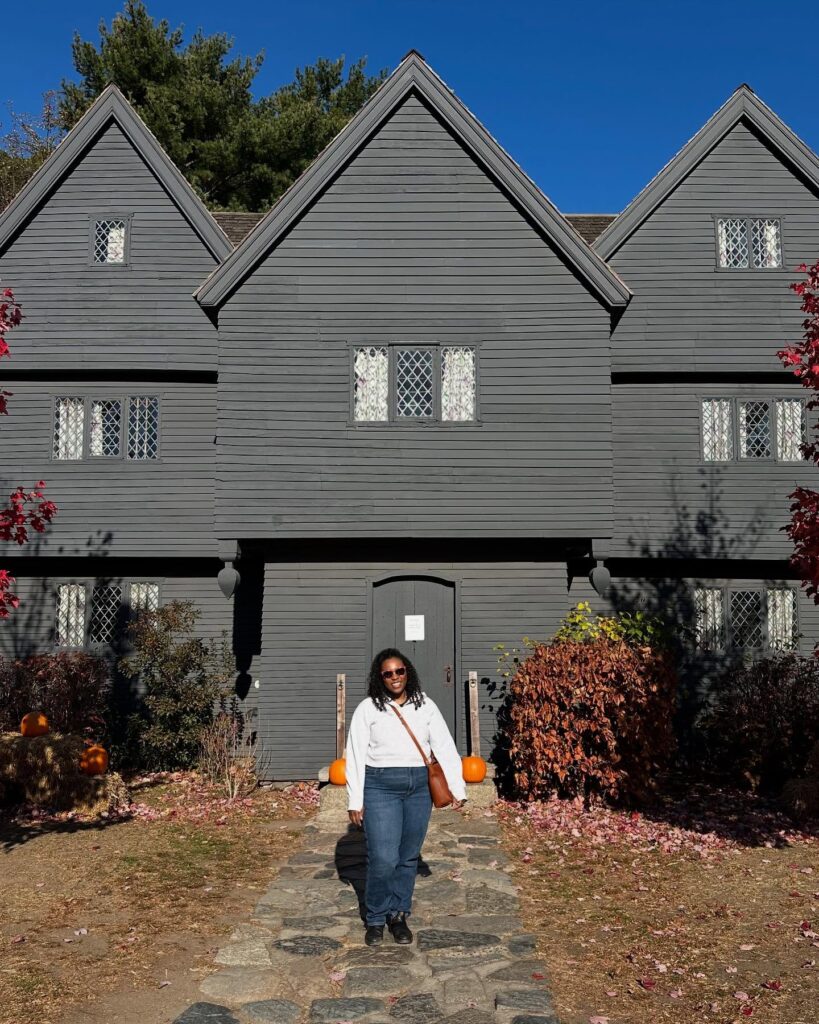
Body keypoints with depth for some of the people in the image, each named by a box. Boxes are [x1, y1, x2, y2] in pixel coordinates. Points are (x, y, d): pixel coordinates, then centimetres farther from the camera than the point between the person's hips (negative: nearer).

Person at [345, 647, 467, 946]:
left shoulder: (425, 706, 7)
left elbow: (445, 747, 5)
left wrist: (457, 787, -3)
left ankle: (399, 915, 26)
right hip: (380, 787, -3)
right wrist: (355, 801, -4)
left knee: (409, 856, 10)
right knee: (383, 859, -7)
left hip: (419, 786, 3)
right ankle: (376, 918, 14)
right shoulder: (368, 709, -1)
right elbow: (355, 755, -1)